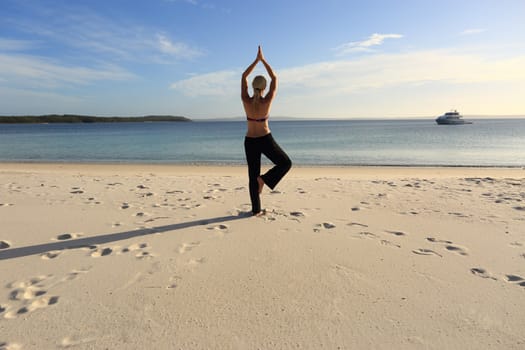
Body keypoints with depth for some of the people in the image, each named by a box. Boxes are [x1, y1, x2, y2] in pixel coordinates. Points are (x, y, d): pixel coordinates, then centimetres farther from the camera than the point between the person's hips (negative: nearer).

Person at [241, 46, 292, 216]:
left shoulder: (246, 100, -10)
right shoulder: (267, 101, -15)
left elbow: (244, 76, 3)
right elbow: (275, 78, -3)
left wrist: (256, 60, 4)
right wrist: (263, 60, 2)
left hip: (250, 142, 3)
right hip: (265, 140, -3)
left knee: (253, 175, 10)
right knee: (286, 163, 16)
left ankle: (256, 209, 14)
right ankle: (265, 179, -5)